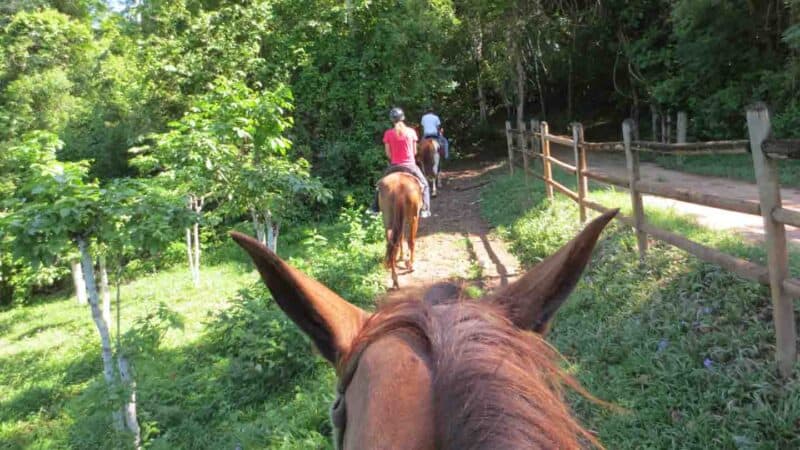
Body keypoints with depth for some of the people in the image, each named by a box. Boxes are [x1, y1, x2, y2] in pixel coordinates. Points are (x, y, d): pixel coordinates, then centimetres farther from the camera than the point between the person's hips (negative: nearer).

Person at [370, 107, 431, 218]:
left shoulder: (388, 133, -4)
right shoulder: (411, 131, -2)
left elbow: (388, 153, 0)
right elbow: (415, 151, 3)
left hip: (395, 165, 0)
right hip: (410, 165, 0)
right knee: (424, 184, 20)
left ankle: (376, 208, 21)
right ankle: (424, 209, 8)